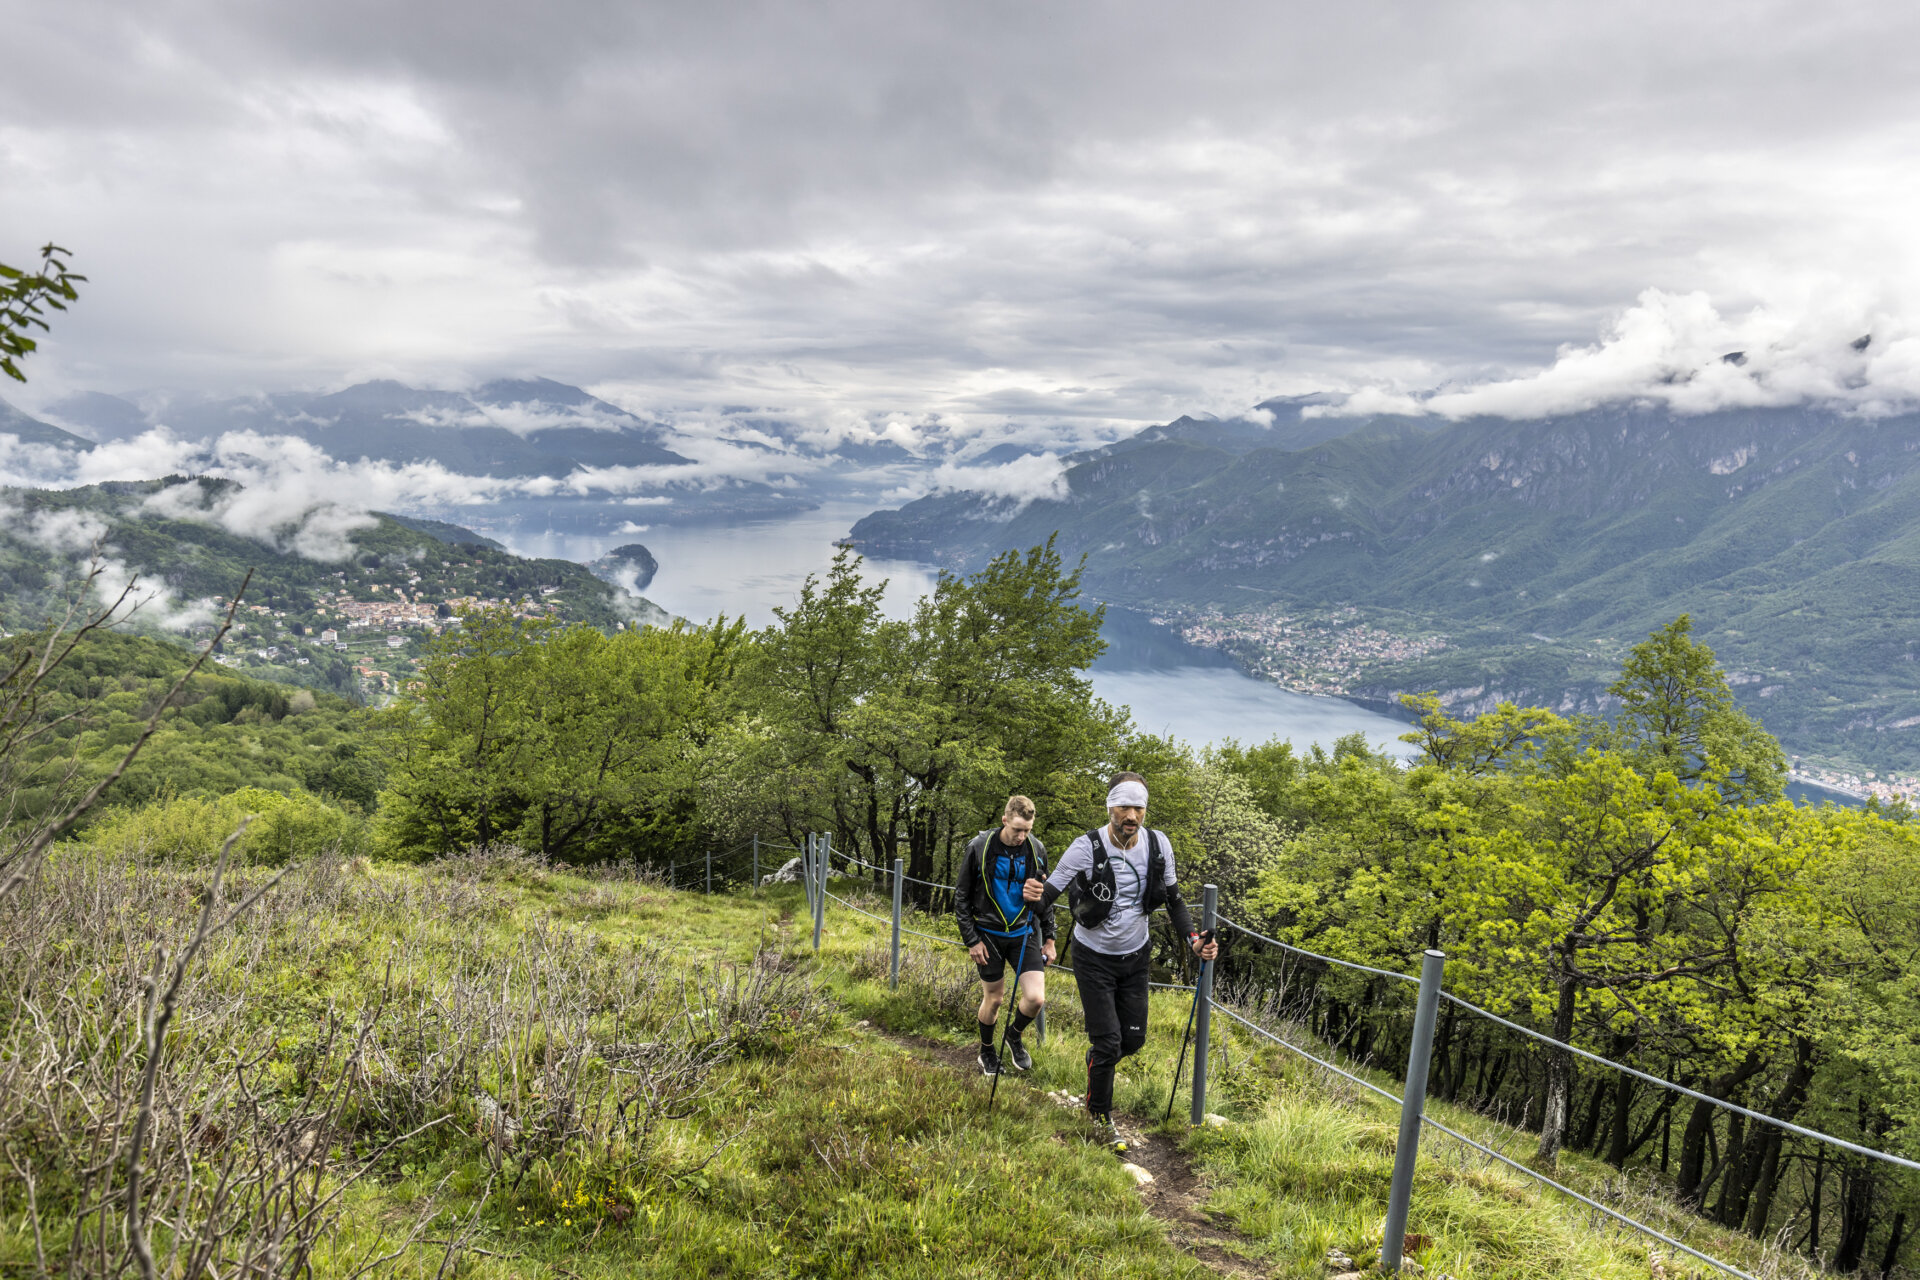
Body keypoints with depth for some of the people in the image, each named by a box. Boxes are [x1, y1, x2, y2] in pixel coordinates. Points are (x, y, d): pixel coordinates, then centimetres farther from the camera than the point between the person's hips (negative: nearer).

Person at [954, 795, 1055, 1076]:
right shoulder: (979, 847, -13)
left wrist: (1049, 939, 6)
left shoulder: (1036, 849, -5)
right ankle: (987, 1053, 35)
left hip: (1024, 933, 2)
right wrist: (971, 940, -8)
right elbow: (961, 897, -5)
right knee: (993, 998, 8)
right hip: (989, 934, -2)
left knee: (1036, 998, -9)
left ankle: (1015, 1036, 23)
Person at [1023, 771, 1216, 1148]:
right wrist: (1036, 897, -44)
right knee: (1108, 1043, -2)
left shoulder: (1158, 844, -12)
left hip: (1135, 955, 4)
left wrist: (1193, 939, -11)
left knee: (1134, 1039, 10)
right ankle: (1099, 1116, 23)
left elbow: (1173, 897, 2)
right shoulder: (1087, 848, -24)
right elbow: (1049, 894, -20)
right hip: (1094, 957, -4)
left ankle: (1096, 1061, 45)